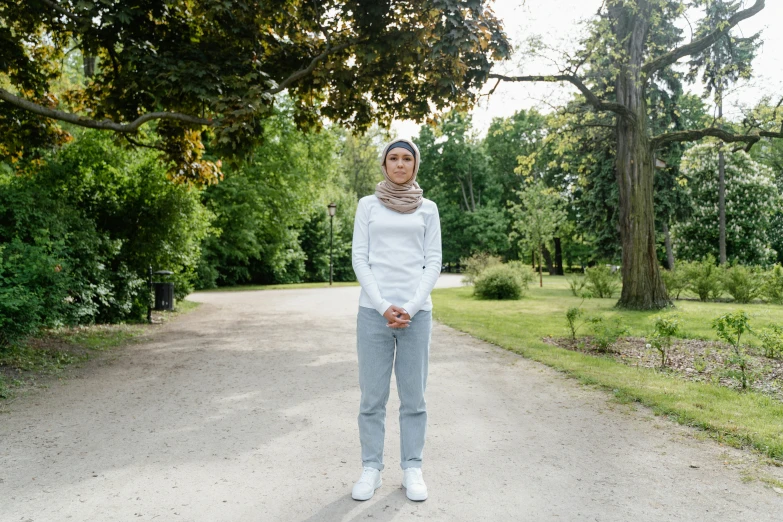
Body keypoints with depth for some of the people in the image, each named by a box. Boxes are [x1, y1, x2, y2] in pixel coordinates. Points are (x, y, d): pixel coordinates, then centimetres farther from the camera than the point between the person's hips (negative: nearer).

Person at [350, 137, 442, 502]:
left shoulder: (427, 209, 10)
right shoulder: (367, 205, 9)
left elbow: (433, 262, 4)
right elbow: (359, 259, 2)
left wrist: (410, 308, -9)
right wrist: (383, 306, -10)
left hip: (416, 311, 1)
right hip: (373, 309, 0)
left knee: (413, 396, 5)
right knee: (372, 396, 3)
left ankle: (412, 468, 17)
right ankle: (371, 468, 16)